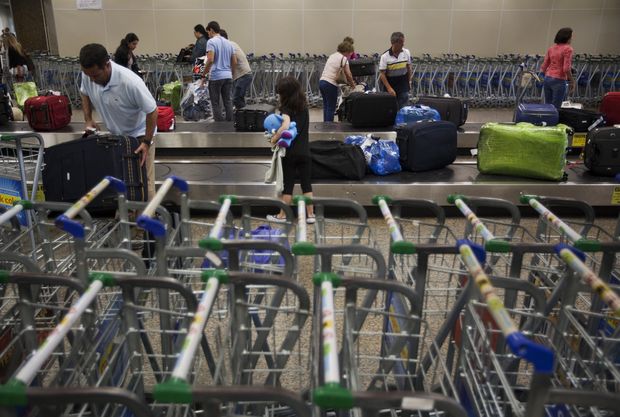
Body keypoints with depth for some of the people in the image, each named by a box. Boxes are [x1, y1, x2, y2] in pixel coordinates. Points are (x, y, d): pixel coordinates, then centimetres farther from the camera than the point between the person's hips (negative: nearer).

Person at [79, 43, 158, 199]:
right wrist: (88, 120, -2)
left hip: (138, 134, -5)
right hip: (114, 134, 6)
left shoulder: (130, 82, -33)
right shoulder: (88, 75, -15)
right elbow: (85, 94, 9)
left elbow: (152, 111, -23)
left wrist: (147, 142, -23)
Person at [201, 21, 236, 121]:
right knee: (228, 102, 7)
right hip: (228, 76, 6)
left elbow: (210, 60, -20)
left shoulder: (211, 41, -8)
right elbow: (234, 62, 12)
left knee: (216, 104, 1)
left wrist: (204, 75, -12)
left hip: (216, 77, -6)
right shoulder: (228, 43, 13)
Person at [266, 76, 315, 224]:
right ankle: (310, 215, 13)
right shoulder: (304, 106, 8)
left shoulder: (286, 108, -11)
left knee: (288, 184, 5)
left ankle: (282, 216, 16)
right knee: (306, 183, 9)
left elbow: (286, 125, -29)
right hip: (305, 151, 5)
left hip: (290, 152, -5)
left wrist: (274, 138, -16)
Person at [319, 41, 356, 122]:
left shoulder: (332, 55, 19)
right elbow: (348, 75, -9)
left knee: (326, 106, 17)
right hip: (330, 84, -8)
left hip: (322, 82, 8)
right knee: (331, 108, -1)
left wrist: (348, 82, 17)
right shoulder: (343, 59, -6)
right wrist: (352, 84, 8)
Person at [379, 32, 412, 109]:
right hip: (390, 86, -2)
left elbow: (409, 68, 11)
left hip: (403, 86, 2)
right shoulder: (385, 56, -14)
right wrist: (389, 88, -20)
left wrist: (409, 81, 12)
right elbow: (382, 74, -14)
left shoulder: (406, 52, -3)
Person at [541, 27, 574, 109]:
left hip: (547, 80, 7)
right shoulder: (568, 49, -10)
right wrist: (572, 81, -5)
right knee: (555, 108, -2)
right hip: (559, 81, -7)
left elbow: (543, 67, 10)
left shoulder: (551, 48, 10)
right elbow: (566, 69, -17)